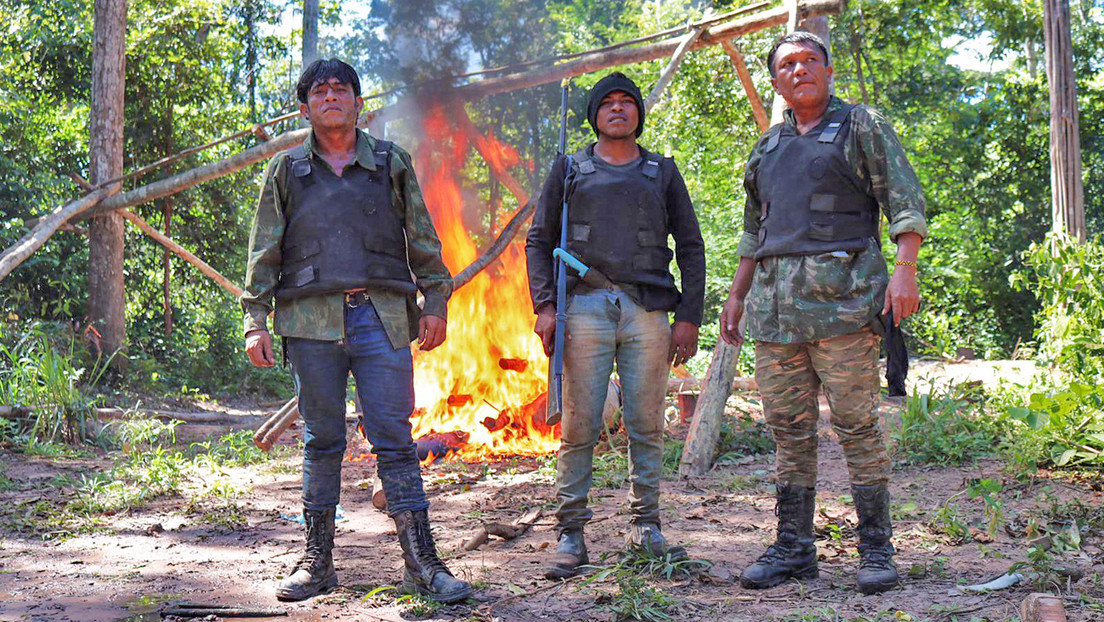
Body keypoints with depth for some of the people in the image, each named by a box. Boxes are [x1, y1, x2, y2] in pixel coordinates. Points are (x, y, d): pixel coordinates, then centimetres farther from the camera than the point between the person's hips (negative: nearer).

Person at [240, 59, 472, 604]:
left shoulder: (391, 163, 13)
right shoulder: (287, 170, 13)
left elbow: (422, 241, 15)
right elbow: (264, 252, 12)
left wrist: (435, 303, 6)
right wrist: (255, 322, 4)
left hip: (382, 316, -1)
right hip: (312, 319, 1)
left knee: (395, 440, -4)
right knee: (322, 441, 5)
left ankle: (421, 563, -1)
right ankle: (317, 559, 15)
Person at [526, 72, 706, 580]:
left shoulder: (662, 173, 17)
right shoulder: (570, 170, 15)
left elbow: (690, 248, 15)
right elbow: (539, 241, 12)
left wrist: (688, 315, 5)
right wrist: (544, 306, -1)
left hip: (648, 310, 1)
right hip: (585, 306, -1)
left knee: (646, 426, 1)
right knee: (579, 427, -5)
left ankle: (645, 523, 14)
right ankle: (570, 534, 1)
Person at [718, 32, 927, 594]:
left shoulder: (862, 126, 6)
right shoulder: (767, 148, 22)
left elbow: (905, 201, -1)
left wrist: (905, 271, -13)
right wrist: (736, 295, 22)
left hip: (840, 296, -5)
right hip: (775, 307, 6)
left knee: (856, 423, -6)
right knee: (789, 430, 6)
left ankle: (876, 549, 0)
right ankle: (793, 548, 11)